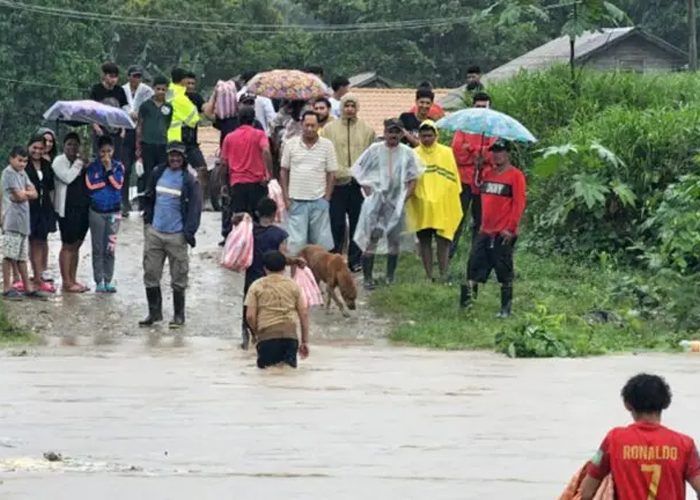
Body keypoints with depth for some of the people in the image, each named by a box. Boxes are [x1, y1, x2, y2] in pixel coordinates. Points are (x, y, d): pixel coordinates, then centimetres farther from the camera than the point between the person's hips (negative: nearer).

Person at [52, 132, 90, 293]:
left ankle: (73, 280, 17)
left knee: (76, 245, 11)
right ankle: (66, 282, -1)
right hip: (67, 209, -7)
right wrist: (79, 164, -13)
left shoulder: (81, 161, 15)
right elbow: (67, 177, -21)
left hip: (83, 208, 7)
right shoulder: (59, 161, -4)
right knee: (67, 245, -4)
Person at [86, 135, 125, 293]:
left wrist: (109, 169, -15)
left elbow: (118, 184, -10)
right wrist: (108, 180, -9)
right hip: (96, 211, -1)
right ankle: (99, 281, 6)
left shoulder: (118, 166, 3)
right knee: (98, 249, 2)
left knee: (110, 248, 0)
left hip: (114, 211, 1)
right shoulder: (92, 167, 0)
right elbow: (90, 186, -11)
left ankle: (108, 281, 7)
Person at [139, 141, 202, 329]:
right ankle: (154, 312, 19)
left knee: (179, 278, 3)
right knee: (150, 273, 7)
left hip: (176, 235, -4)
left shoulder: (189, 180, -5)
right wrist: (147, 220, 9)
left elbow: (195, 207, -5)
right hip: (154, 232, 4)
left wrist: (189, 232, -12)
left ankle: (179, 315, 13)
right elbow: (148, 198, 17)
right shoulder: (157, 174, 6)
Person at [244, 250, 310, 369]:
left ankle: (270, 363, -22)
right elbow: (304, 314, 10)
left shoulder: (257, 286, 9)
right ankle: (288, 361, -23)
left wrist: (255, 333, 20)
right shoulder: (293, 285, 14)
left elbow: (250, 316, 1)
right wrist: (305, 341, 16)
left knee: (264, 365, 15)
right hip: (290, 333, 1)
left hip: (266, 333, -1)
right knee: (290, 365, 14)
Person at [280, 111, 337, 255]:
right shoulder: (291, 144, 3)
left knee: (322, 241, 3)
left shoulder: (327, 145, 2)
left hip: (318, 200, 0)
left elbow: (331, 174, 5)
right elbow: (284, 172, 8)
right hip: (296, 200, 0)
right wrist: (286, 197, 1)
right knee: (296, 242, -1)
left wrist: (326, 198, -2)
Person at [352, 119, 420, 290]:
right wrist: (366, 189, -2)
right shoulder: (375, 150, 1)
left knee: (395, 240, 4)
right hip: (376, 201, -1)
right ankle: (367, 278, -1)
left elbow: (412, 180, 6)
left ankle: (390, 278, 14)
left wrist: (405, 198, -5)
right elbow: (358, 169, 7)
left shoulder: (407, 153, 3)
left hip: (396, 203, 1)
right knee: (371, 239, -5)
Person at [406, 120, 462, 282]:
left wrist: (454, 202, 2)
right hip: (421, 206, 1)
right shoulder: (414, 155, 4)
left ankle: (444, 276, 0)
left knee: (443, 240, -3)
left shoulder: (446, 153, 4)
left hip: (443, 206, -1)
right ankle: (428, 277, 12)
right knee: (424, 241, 6)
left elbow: (453, 178, 6)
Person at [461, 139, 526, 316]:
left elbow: (519, 204, -12)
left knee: (504, 272, 0)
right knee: (474, 265, 4)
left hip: (503, 234, -6)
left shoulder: (515, 175, -8)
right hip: (485, 231, 6)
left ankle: (507, 308, 8)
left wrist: (511, 228, -16)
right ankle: (468, 299, 10)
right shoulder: (488, 174, 13)